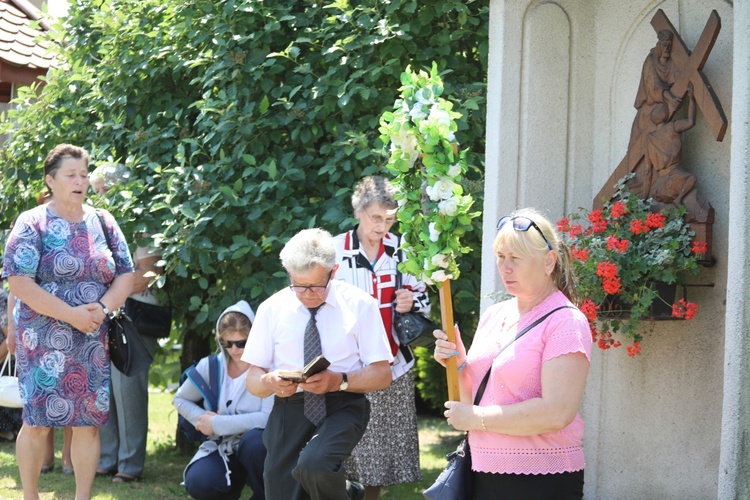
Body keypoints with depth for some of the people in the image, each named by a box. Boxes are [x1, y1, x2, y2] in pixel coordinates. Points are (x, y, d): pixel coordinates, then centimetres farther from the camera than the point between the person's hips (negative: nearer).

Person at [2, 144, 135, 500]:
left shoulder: (103, 223, 10)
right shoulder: (33, 224, -3)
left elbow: (126, 274, 9)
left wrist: (102, 307, -11)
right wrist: (72, 315, -17)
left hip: (93, 342, 4)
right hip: (43, 342, -4)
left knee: (89, 422, 3)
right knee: (38, 422, -4)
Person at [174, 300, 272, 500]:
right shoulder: (210, 366, 1)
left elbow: (268, 418, -22)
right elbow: (181, 400, 15)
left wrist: (217, 423, -17)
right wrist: (203, 419, -6)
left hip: (253, 447, -2)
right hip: (221, 448, 2)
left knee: (255, 439, -38)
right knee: (198, 483, -29)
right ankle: (235, 481, 9)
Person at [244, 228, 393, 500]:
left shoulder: (359, 305, -2)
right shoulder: (272, 309, 4)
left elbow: (382, 374, -3)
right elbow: (252, 378, 6)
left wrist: (339, 381, -21)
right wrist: (270, 382, -18)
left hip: (343, 406, -3)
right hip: (289, 409, 3)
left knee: (314, 465, -31)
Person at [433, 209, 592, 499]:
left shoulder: (565, 322, -11)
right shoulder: (493, 316, 11)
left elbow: (557, 413, -22)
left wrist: (477, 418, -16)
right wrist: (459, 366, -3)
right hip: (483, 474, 6)